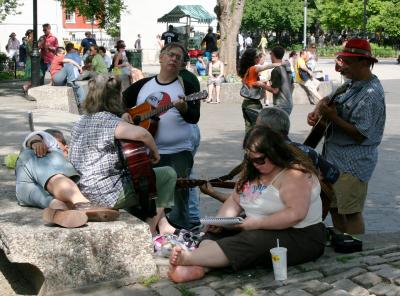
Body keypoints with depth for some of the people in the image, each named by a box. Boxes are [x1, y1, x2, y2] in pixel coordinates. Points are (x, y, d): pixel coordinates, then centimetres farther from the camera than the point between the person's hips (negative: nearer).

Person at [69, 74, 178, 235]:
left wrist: (123, 121, 22)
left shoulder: (81, 121, 10)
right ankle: (150, 232, 5)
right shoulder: (107, 120, -20)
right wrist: (154, 151, -16)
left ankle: (164, 227, 24)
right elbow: (141, 133, -34)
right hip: (110, 193, -10)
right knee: (168, 175, -2)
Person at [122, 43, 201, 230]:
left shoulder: (186, 87, 2)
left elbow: (194, 118, -11)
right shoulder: (142, 85, 11)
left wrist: (184, 108, -31)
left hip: (178, 154, -3)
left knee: (178, 199, -4)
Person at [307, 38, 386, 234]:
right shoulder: (353, 85, 9)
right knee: (335, 208, 18)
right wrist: (317, 112, -4)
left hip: (353, 164, -10)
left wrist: (333, 117, -23)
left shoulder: (371, 94, -19)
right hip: (337, 159, 10)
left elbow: (360, 134, -21)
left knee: (351, 212, -3)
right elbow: (329, 100, 18)